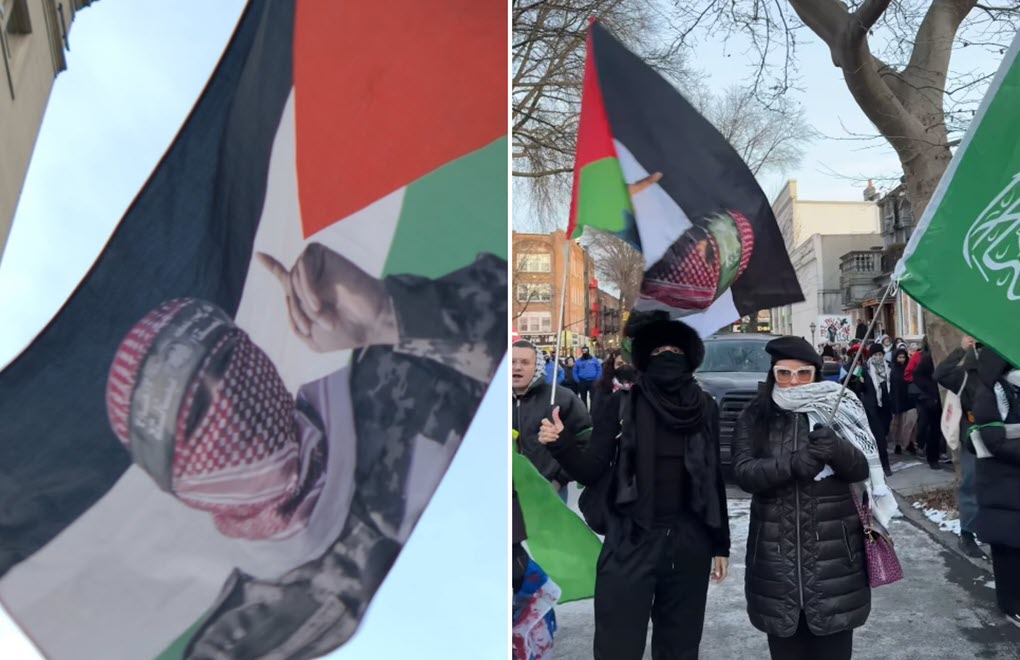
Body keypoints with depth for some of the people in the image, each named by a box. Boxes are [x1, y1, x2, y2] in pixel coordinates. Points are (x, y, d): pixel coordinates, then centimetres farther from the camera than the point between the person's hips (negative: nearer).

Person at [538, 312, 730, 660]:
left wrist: (720, 543, 10)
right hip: (632, 541, -2)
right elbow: (592, 470, -6)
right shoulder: (622, 405, -1)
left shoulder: (705, 408, 5)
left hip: (690, 543, 3)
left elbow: (715, 478, 9)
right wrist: (561, 443, -24)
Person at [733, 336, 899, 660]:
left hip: (833, 545, 0)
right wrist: (791, 465, -24)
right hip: (776, 548, 0)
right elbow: (743, 472, -8)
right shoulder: (754, 417, 3)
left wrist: (838, 451, -23)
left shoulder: (837, 409, 4)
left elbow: (861, 470, -1)